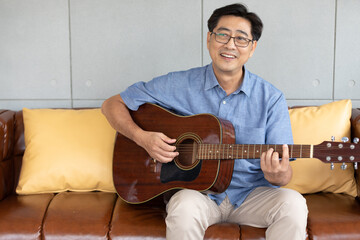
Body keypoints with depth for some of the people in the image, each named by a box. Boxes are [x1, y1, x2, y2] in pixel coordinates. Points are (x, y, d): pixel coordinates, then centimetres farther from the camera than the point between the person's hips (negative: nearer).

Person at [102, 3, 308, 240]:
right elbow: (113, 104, 2)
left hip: (250, 194, 2)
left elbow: (285, 174, -3)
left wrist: (277, 175, -29)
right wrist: (142, 137, -16)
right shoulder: (179, 85, -4)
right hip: (194, 189, -1)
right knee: (185, 207, -36)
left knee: (292, 204, -27)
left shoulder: (270, 98, -2)